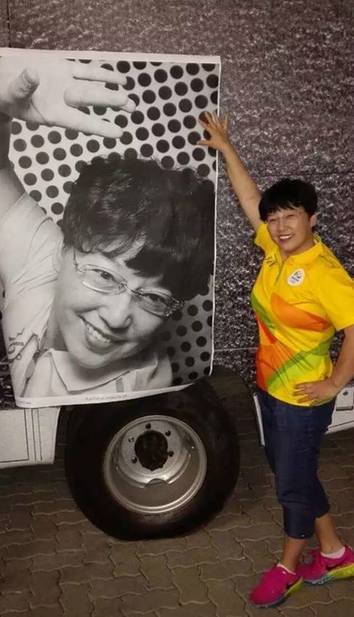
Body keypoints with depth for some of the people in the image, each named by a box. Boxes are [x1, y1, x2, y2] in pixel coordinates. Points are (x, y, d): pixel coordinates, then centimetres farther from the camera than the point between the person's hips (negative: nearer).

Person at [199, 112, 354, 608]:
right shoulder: (276, 251, 0)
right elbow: (249, 198, 10)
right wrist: (225, 147, 11)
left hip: (302, 398, -8)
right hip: (270, 387, 9)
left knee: (293, 483, 9)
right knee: (292, 474, 19)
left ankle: (288, 566, 32)